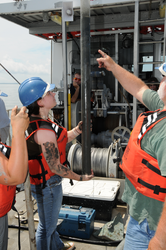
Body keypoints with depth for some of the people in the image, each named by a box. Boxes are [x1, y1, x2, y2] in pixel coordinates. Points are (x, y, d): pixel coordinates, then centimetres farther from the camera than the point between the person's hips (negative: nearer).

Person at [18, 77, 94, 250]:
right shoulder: (44, 130, -31)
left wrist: (77, 130, -3)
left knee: (50, 221, 32)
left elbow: (58, 141, 8)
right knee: (46, 226, 14)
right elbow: (55, 166, -26)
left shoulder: (35, 121, 0)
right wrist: (80, 178, -13)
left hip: (41, 181, 10)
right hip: (47, 184, -10)